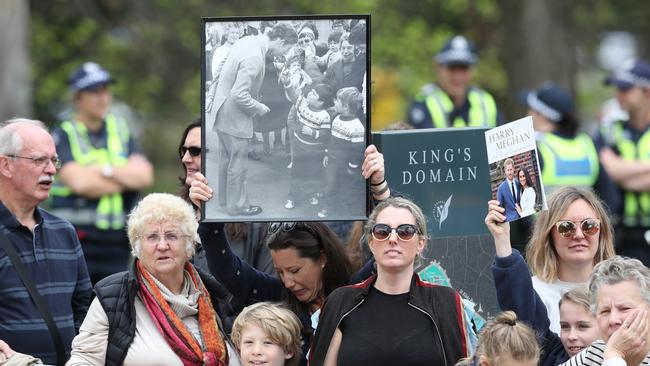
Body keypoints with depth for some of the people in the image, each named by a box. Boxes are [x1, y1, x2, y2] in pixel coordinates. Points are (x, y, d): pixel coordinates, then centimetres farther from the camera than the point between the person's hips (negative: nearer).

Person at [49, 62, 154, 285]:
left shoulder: (120, 130, 13)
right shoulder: (63, 136, -2)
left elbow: (145, 175, 1)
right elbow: (79, 182, -16)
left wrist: (105, 170, -11)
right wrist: (126, 179, -6)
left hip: (116, 247, 5)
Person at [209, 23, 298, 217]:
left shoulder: (248, 41, 1)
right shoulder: (254, 57, -29)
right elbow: (239, 94, -30)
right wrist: (258, 108, -15)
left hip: (223, 111, 10)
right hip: (235, 116, -10)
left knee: (226, 158, 23)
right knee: (238, 163, 7)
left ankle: (225, 198, 38)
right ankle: (236, 205, 21)